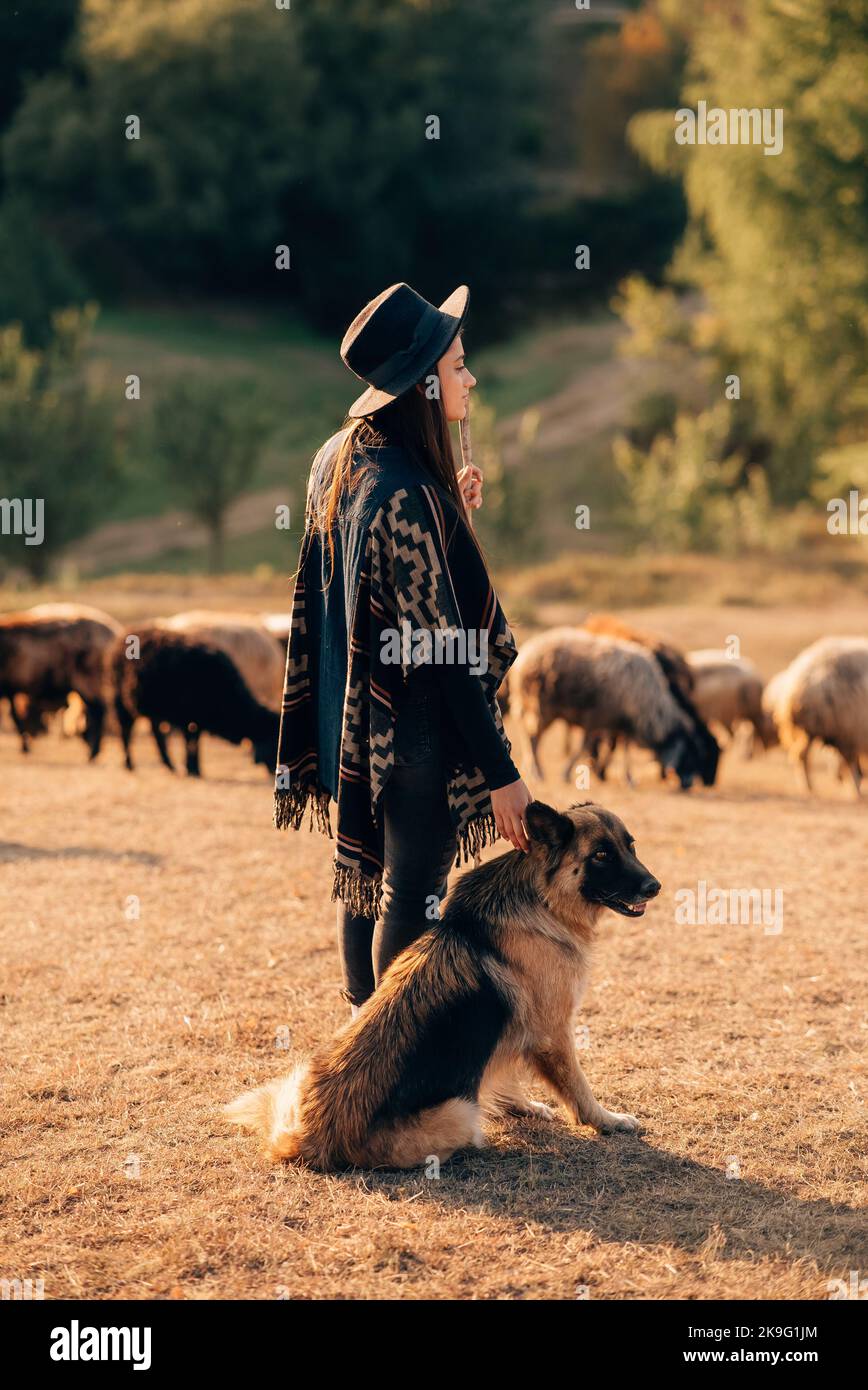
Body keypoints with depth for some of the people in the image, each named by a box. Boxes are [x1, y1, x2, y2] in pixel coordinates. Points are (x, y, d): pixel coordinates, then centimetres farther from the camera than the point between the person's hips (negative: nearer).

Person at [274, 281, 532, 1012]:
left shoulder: (339, 460, 2)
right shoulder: (406, 493, -25)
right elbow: (446, 650, -24)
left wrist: (451, 516, 5)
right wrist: (501, 770, -19)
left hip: (353, 724, 9)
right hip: (415, 734, -9)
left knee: (365, 881, 19)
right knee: (413, 896, 4)